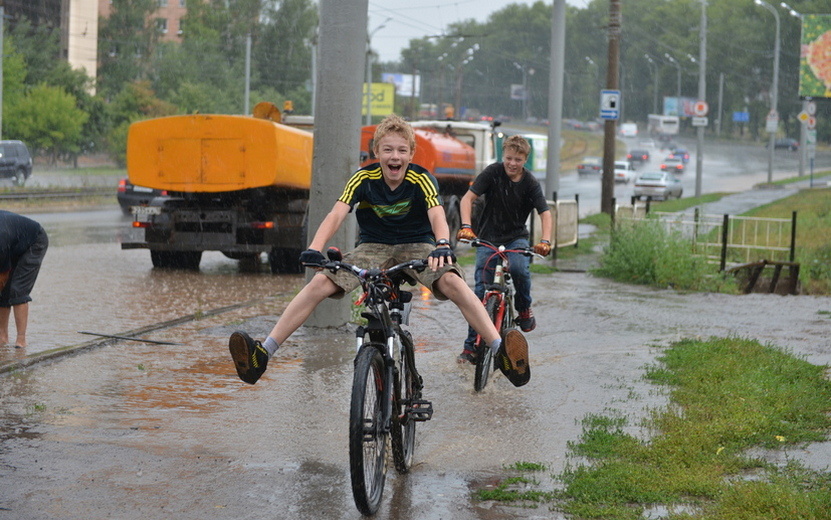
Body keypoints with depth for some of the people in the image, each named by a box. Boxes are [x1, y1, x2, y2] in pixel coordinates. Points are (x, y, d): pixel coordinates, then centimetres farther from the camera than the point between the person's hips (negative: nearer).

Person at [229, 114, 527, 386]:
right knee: (320, 283, -20)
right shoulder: (364, 179, -13)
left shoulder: (421, 180, -16)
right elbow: (337, 215, -25)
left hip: (416, 246, -1)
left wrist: (442, 246, -52)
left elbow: (437, 216, -30)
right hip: (373, 246, 1)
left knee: (452, 281, -32)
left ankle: (501, 349, -35)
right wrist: (314, 249, -43)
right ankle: (264, 352, -22)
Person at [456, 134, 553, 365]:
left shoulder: (530, 183, -8)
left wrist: (545, 240, -30)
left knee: (519, 268, -32)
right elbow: (468, 198, -16)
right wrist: (466, 226, -33)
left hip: (516, 237, 0)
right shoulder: (492, 172, -10)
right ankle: (471, 345, 0)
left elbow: (545, 213, -12)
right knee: (481, 291, -7)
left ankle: (524, 309, -4)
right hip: (488, 238, 0)